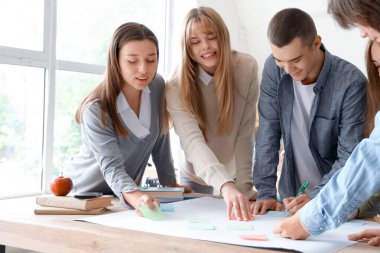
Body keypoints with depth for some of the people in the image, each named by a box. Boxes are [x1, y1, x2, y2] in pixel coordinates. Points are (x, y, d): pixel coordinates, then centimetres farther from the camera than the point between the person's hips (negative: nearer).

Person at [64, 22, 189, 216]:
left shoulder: (158, 86, -8)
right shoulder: (96, 110, -24)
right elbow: (112, 168, -32)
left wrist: (170, 184, 3)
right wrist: (135, 197, -49)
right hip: (86, 193, -3)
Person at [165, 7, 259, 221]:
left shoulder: (247, 68, -17)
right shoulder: (177, 88, -21)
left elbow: (245, 133, -16)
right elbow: (193, 143, -34)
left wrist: (243, 186, -21)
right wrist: (226, 186, -49)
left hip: (236, 180, 1)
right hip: (197, 180, 0)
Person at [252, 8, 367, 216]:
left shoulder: (351, 82, -18)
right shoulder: (273, 69, -7)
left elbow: (350, 158, -16)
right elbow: (268, 134, -5)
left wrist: (316, 198, -27)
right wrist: (266, 192, -11)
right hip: (290, 194, 2)